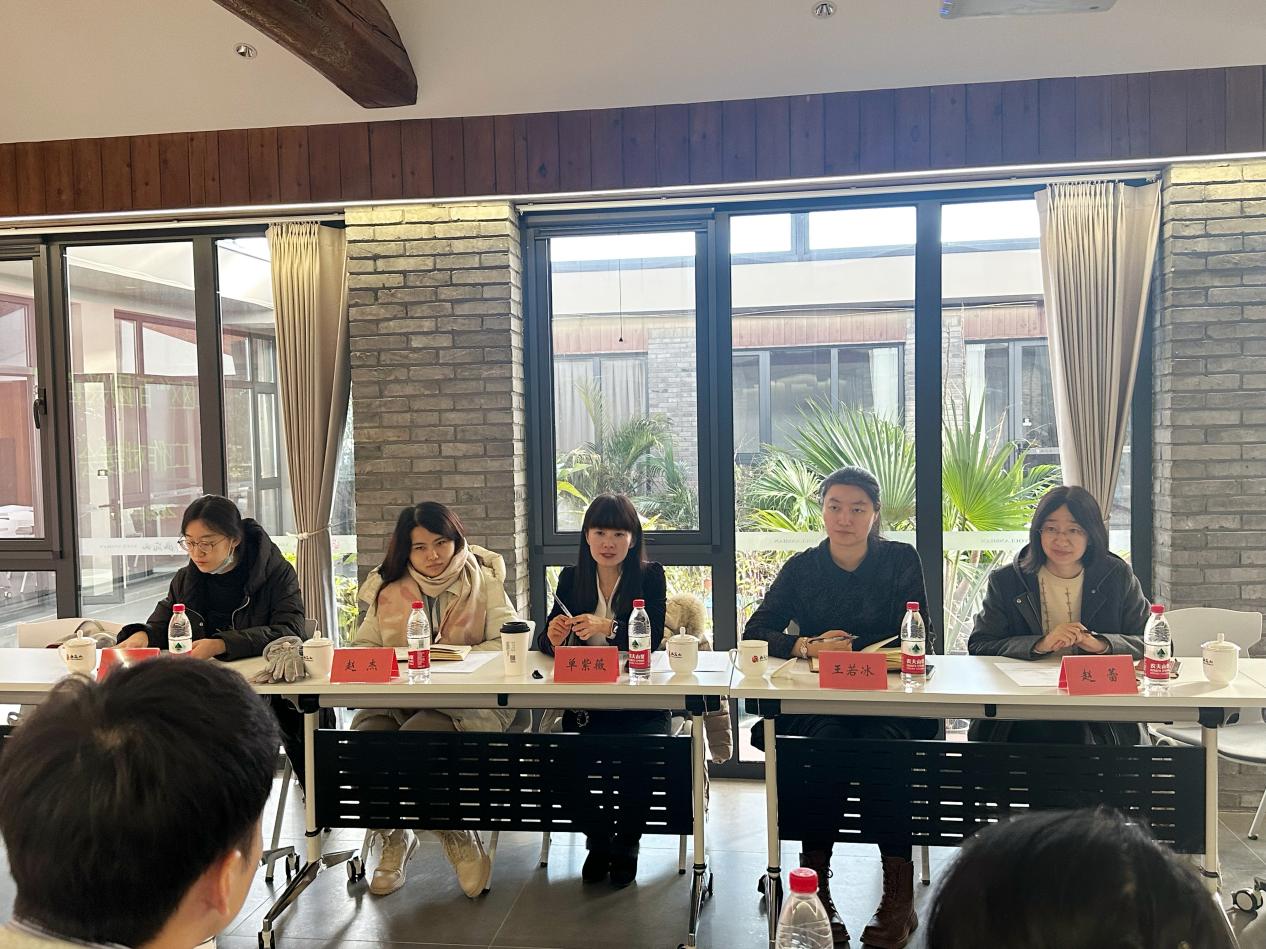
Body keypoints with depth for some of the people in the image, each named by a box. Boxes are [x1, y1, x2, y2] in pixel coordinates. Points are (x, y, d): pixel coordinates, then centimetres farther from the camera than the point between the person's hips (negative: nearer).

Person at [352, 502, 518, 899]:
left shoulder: (482, 582, 9)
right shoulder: (388, 590, 16)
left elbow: (509, 643, -1)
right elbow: (362, 647, 16)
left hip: (468, 703, -3)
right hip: (395, 701, 3)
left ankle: (458, 836, -5)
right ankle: (393, 838, 2)